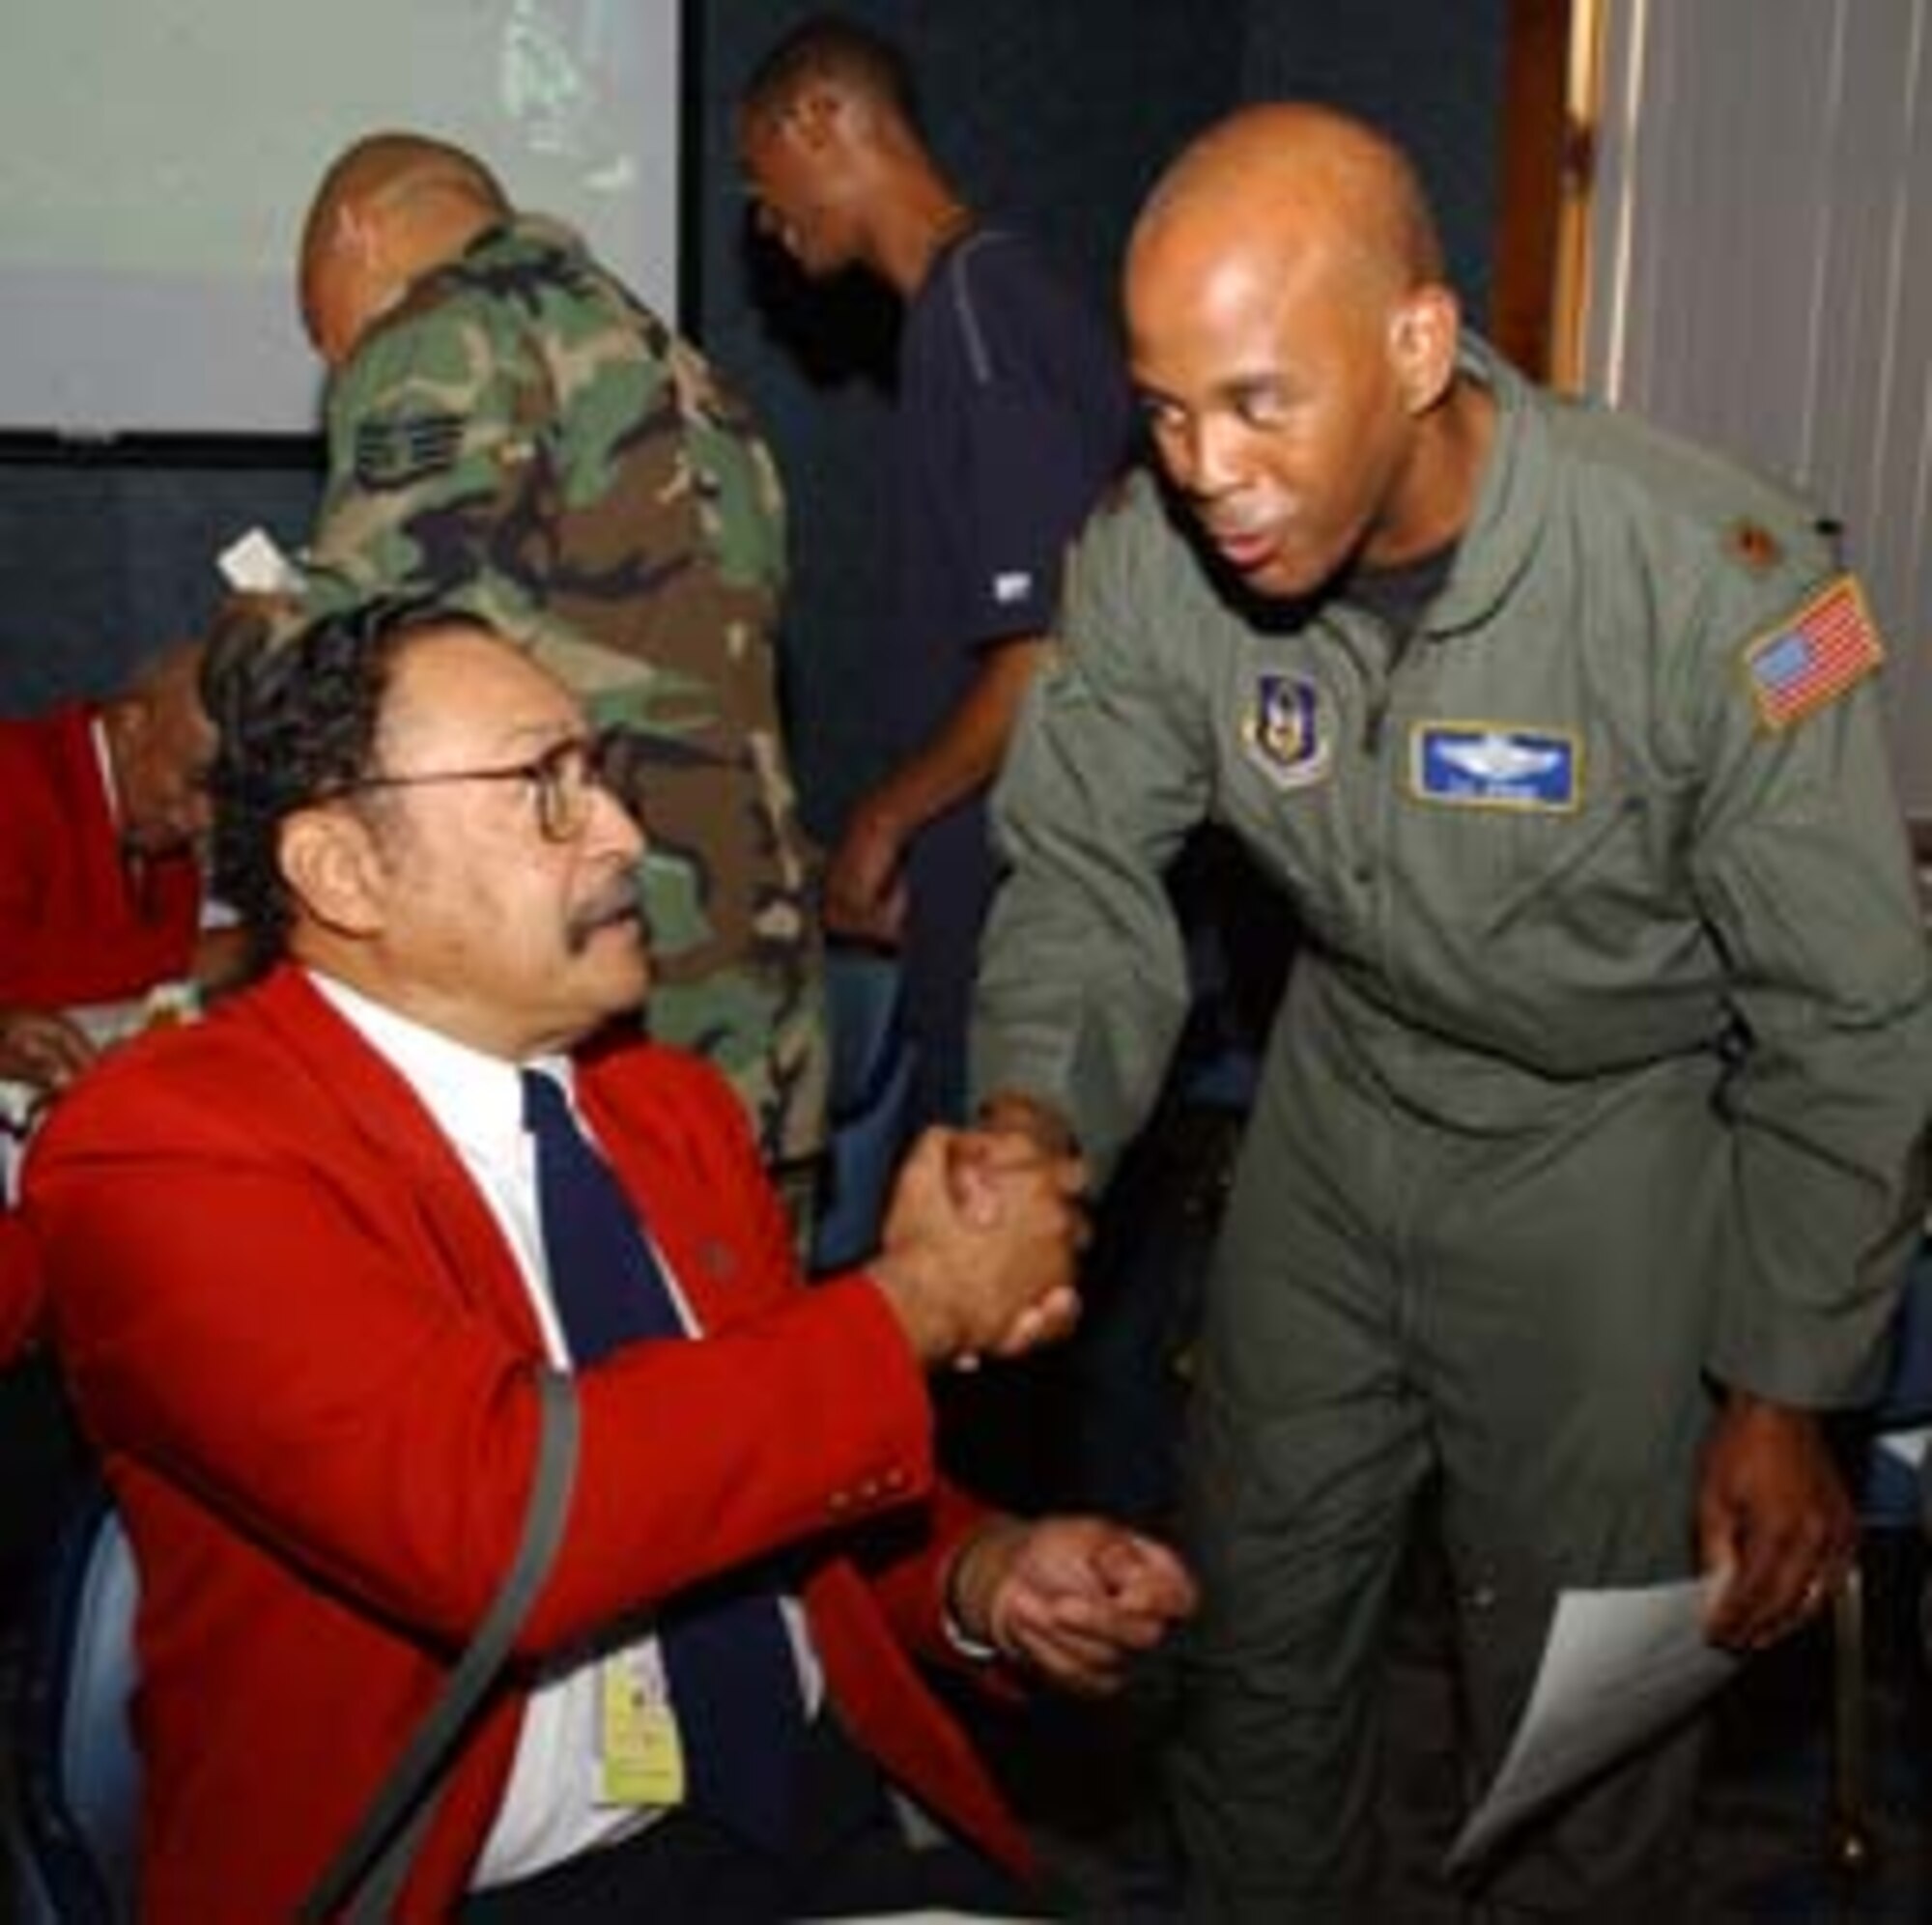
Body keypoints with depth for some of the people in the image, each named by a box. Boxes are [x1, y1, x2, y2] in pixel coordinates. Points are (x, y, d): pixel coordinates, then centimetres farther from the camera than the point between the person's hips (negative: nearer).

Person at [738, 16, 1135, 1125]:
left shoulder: (973, 304, -16)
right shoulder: (998, 287, 11)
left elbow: (1056, 658, -22)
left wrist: (888, 816, -9)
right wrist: (911, 827, 16)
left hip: (1014, 884, -9)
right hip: (990, 868, 9)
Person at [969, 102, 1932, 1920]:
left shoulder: (1713, 584, -29)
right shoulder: (1155, 554, -19)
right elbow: (1084, 864, -5)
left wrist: (1781, 1397, -11)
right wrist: (1034, 1115, -26)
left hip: (1619, 1136, -3)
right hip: (1345, 1081, 4)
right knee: (1257, 1634, 18)